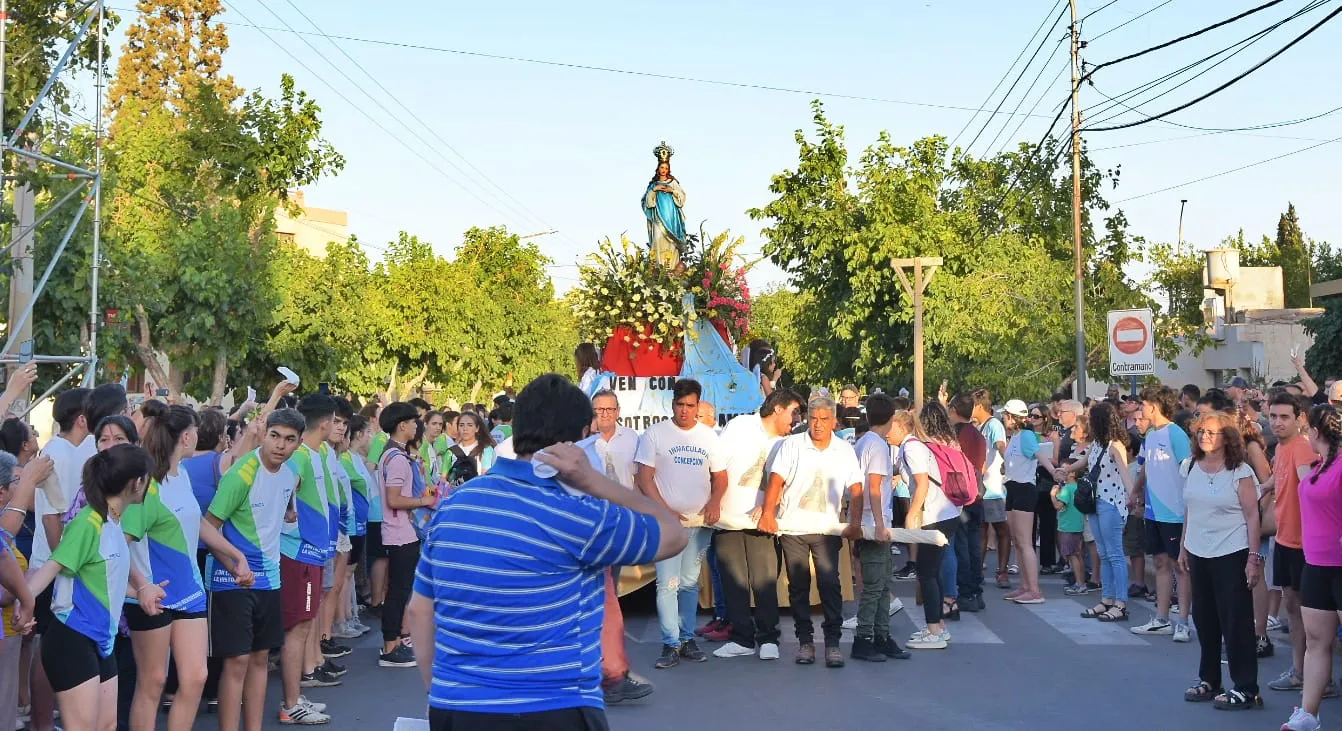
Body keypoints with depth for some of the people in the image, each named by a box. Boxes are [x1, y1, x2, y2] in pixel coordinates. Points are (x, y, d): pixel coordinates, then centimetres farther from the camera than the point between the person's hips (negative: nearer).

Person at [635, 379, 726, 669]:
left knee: (690, 583, 11)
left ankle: (687, 638, 20)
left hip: (700, 521, 4)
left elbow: (720, 477, 12)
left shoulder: (709, 436, 9)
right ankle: (671, 644, -3)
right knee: (668, 583, -8)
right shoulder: (654, 435, -3)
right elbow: (644, 478, -5)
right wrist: (665, 511, -12)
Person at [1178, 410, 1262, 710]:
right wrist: (1183, 546, 13)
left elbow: (1252, 516, -10)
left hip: (1231, 555, -6)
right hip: (1199, 554, 6)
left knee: (1236, 622, -2)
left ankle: (1246, 689, 6)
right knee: (1204, 619, 12)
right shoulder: (1190, 468, 6)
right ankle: (1209, 680, 24)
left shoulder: (1239, 472, -10)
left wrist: (1254, 558, -14)